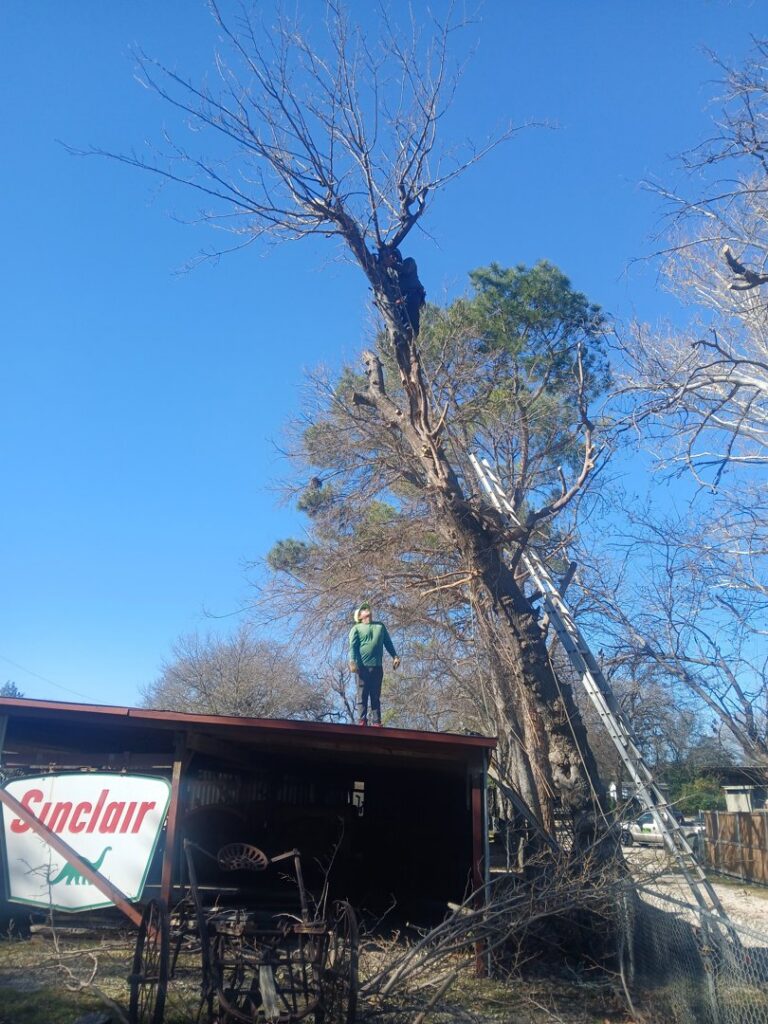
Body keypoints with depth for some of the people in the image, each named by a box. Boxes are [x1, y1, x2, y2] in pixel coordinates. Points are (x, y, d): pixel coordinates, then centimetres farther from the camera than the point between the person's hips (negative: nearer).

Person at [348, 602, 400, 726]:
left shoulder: (380, 626, 22)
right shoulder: (356, 628, 9)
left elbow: (388, 643, 20)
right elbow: (352, 646, -3)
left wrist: (395, 656, 6)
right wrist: (352, 661, -18)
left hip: (377, 666, 3)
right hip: (363, 666, -3)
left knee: (376, 697, 3)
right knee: (362, 696, -5)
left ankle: (376, 723, 2)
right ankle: (362, 721, -7)